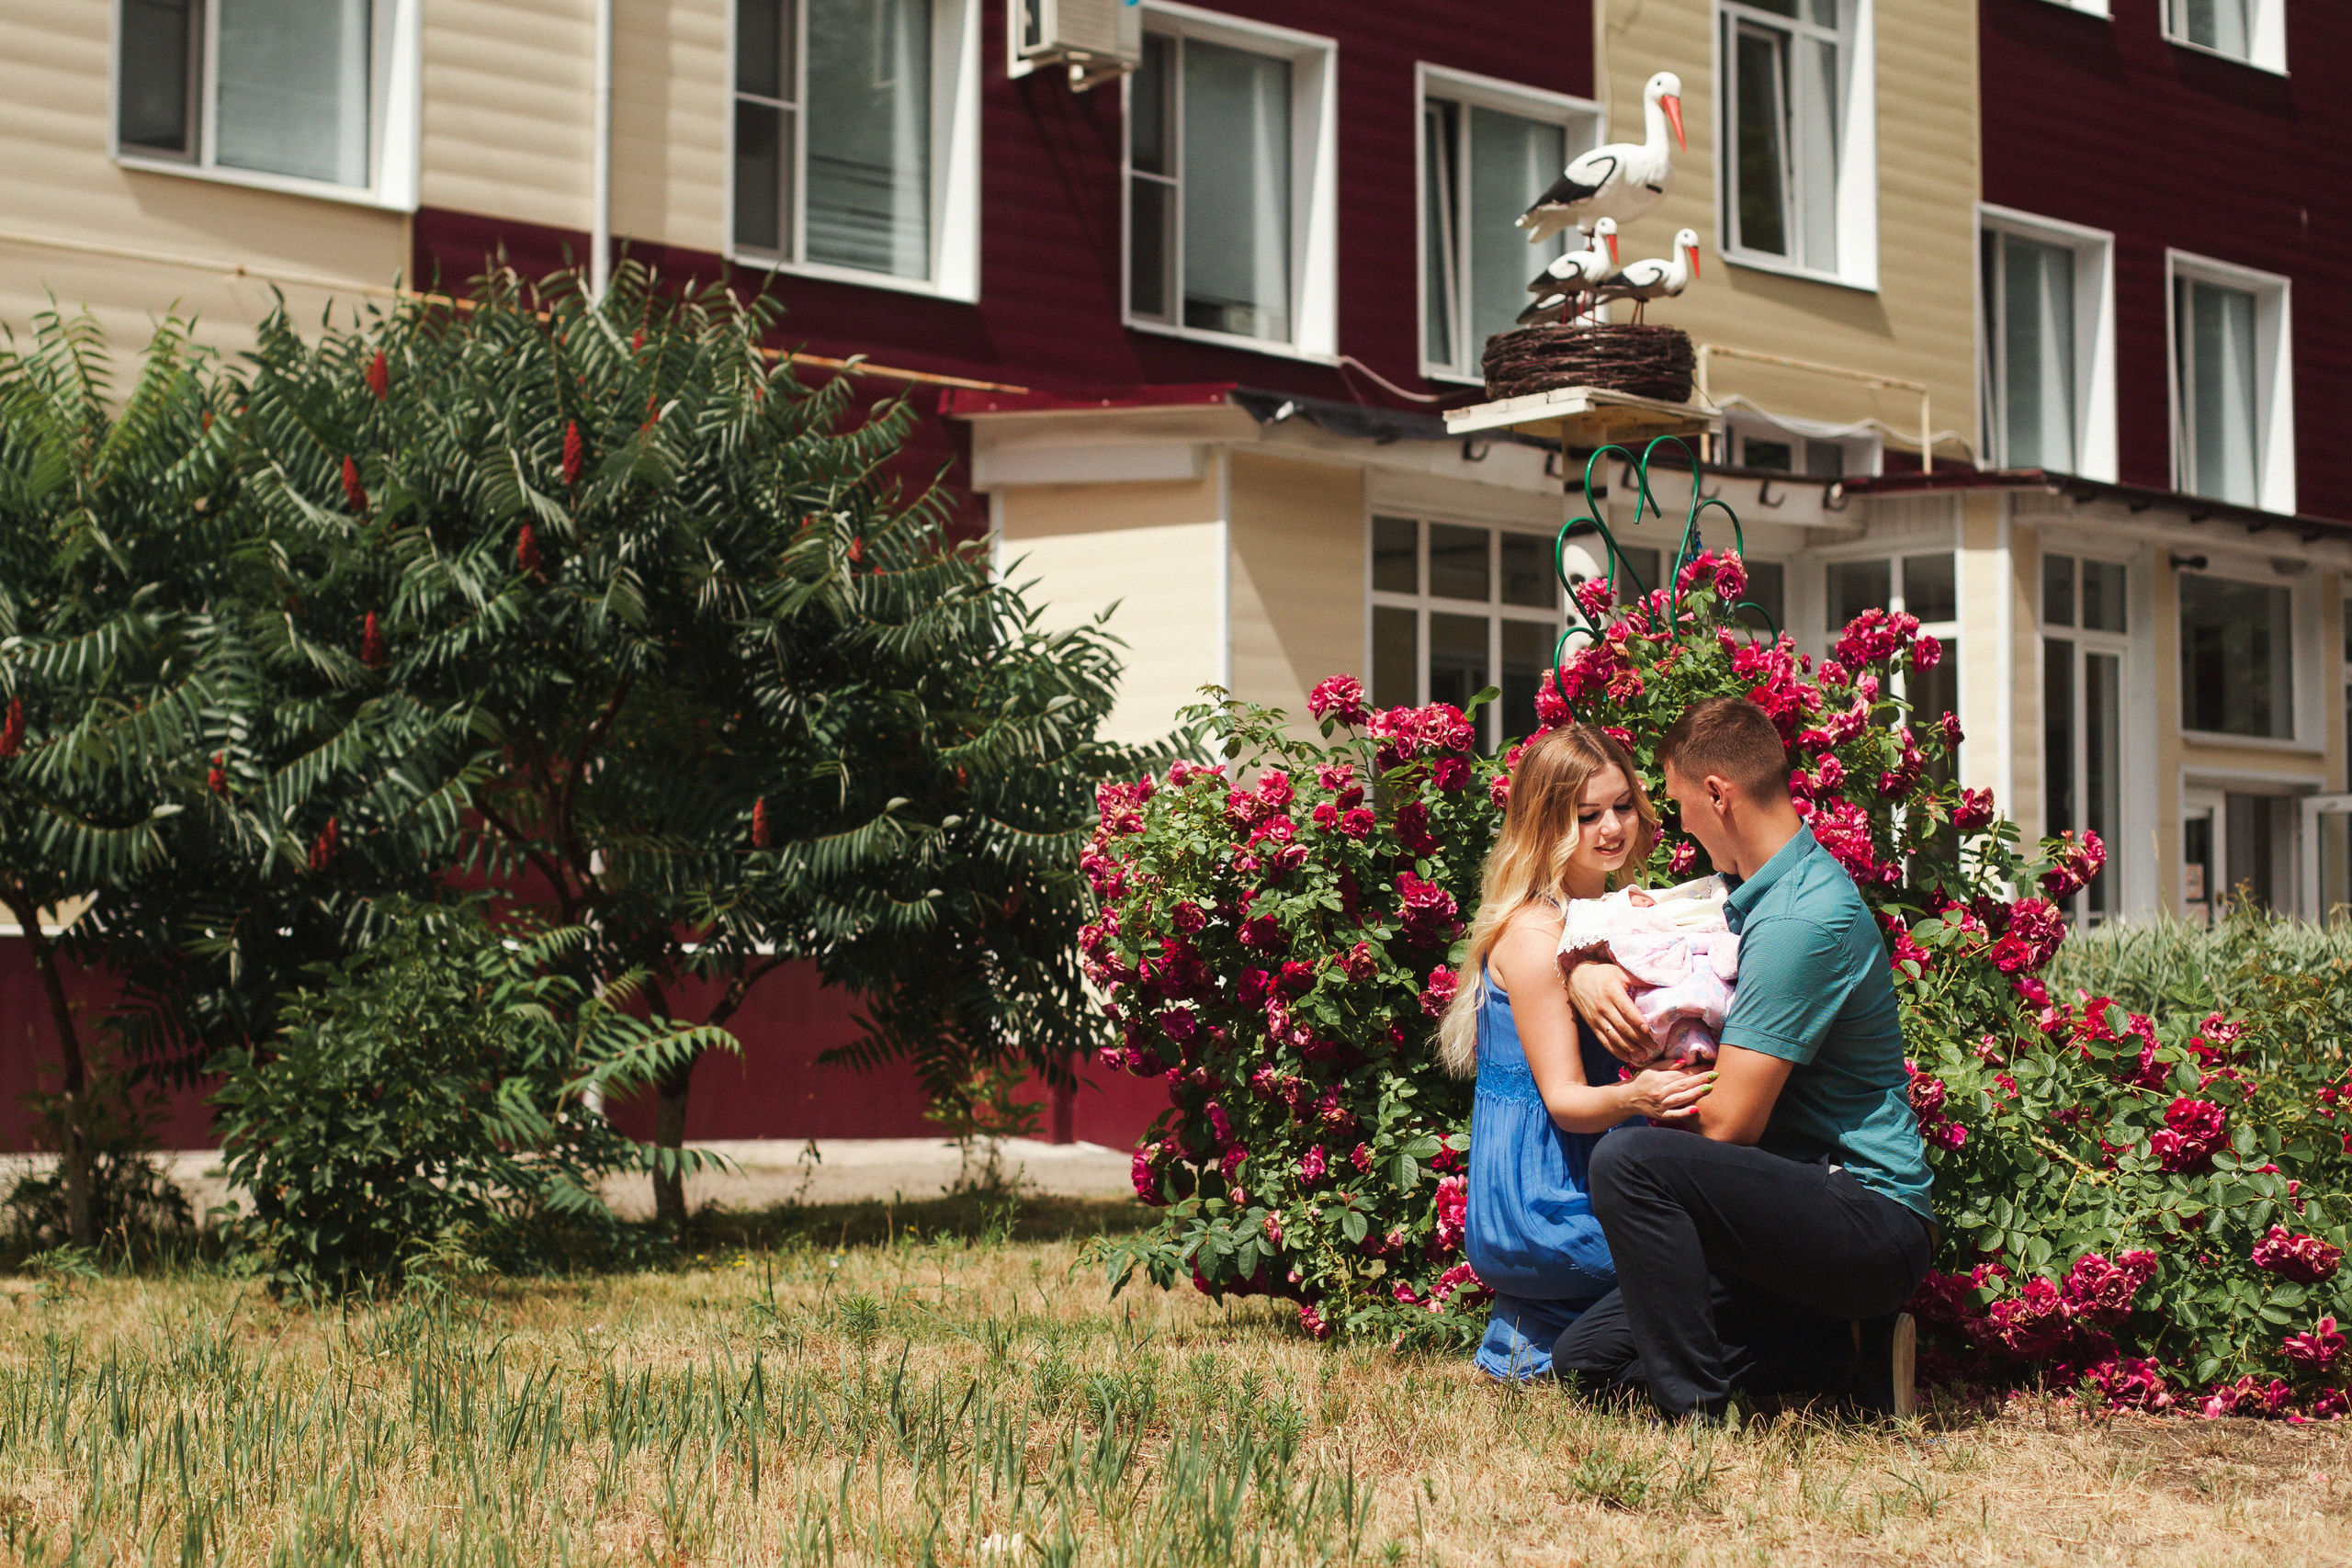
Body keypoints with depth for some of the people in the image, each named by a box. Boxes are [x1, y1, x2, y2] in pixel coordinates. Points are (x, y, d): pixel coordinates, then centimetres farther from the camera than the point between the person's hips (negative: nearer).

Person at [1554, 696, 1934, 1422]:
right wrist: (1586, 973, 0)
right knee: (1584, 1357, 3)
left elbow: (1727, 1123, -21)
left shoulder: (1802, 920, -20)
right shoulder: (1755, 892, 12)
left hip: (1873, 1225, -10)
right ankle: (1851, 1356, 4)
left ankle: (1694, 1417, -21)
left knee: (1630, 1160, -29)